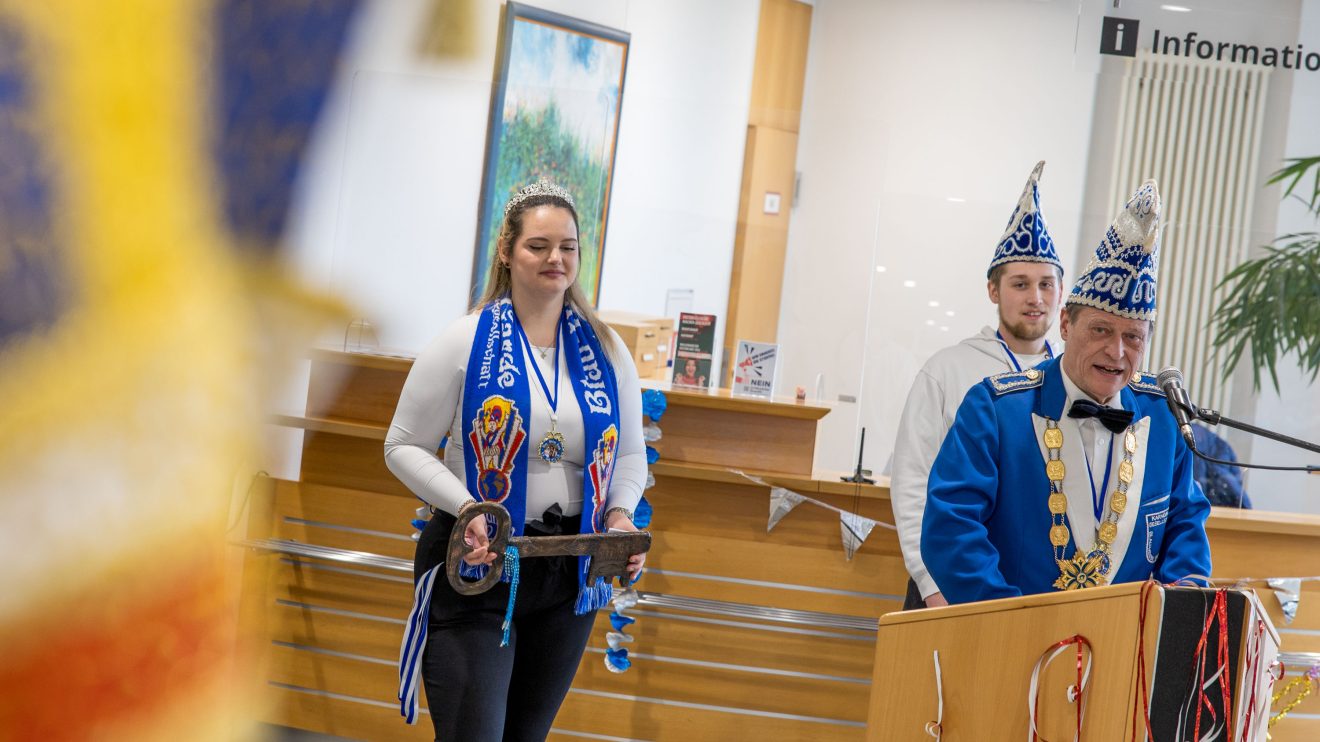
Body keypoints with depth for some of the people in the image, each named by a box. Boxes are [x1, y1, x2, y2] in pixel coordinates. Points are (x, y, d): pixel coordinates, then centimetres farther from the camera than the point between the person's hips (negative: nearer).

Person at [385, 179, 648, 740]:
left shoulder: (605, 351, 5)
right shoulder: (466, 342, -6)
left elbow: (630, 454, 14)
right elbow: (404, 447, -3)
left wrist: (621, 512, -7)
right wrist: (465, 507, -19)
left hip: (571, 572, 4)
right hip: (476, 563, -4)